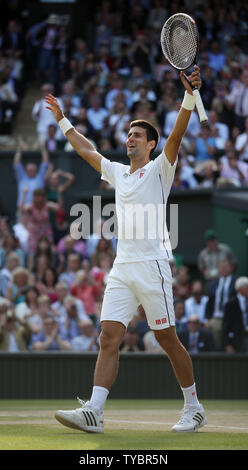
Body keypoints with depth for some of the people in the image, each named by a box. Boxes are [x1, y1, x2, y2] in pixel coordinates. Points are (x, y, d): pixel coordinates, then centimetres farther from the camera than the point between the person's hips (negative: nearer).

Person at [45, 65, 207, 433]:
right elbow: (86, 150, 32)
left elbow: (177, 134, -13)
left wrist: (189, 95, -26)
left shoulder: (159, 169, 2)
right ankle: (94, 412, -18)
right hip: (122, 268, 6)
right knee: (109, 337, -7)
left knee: (167, 339, -1)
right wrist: (62, 120, 38)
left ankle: (194, 409, 12)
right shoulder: (117, 172, 19)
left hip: (152, 266, -6)